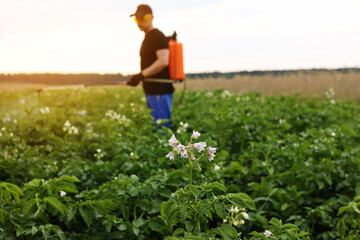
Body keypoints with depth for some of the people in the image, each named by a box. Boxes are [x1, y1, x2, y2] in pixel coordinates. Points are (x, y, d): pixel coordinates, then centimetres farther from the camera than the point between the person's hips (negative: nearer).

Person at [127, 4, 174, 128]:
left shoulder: (158, 37, -11)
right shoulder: (148, 38, 19)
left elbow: (163, 61, -24)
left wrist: (141, 75, -24)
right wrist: (141, 77, 19)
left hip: (160, 91, -10)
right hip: (152, 90, 10)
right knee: (155, 126, 13)